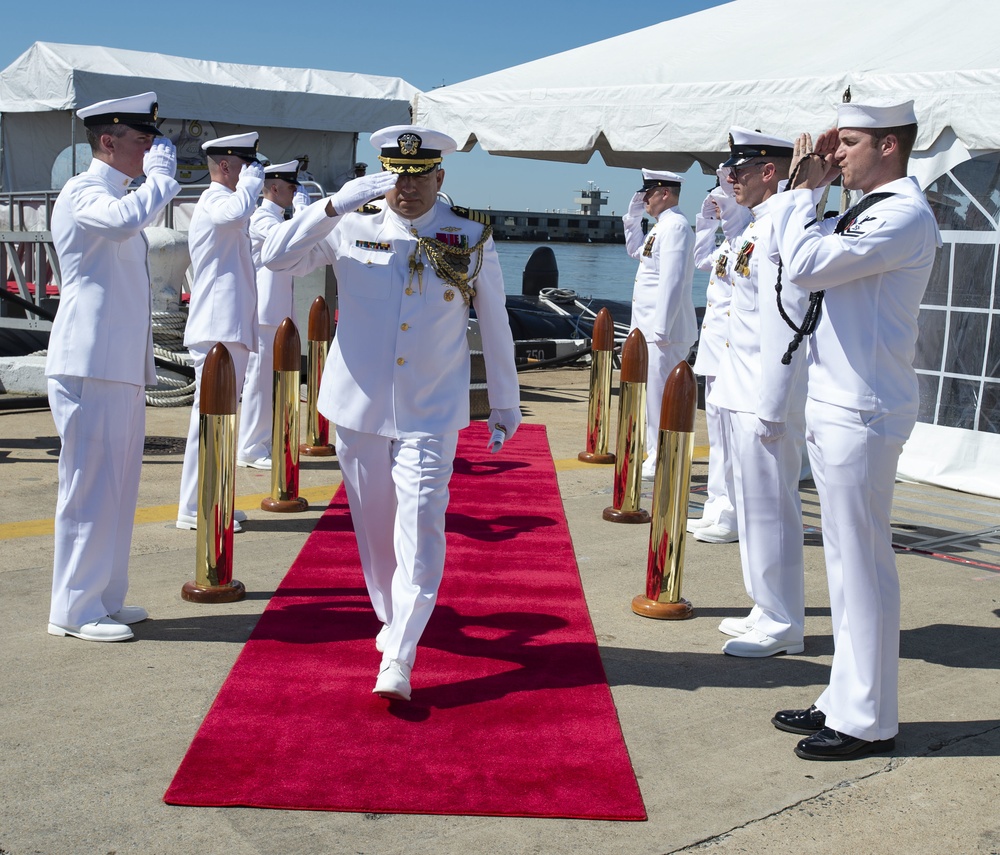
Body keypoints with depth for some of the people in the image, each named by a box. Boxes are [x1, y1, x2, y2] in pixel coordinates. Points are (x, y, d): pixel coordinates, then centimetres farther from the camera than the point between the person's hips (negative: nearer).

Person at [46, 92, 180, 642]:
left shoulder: (118, 193, 21)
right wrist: (162, 173, -18)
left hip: (122, 366, 10)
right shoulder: (82, 193, -11)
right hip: (90, 365, -10)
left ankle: (104, 599, 21)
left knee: (118, 487, 12)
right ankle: (74, 609, 3)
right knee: (90, 486, -6)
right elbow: (127, 219, -34)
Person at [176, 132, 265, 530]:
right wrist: (252, 178, -19)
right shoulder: (214, 202, -10)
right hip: (218, 328, -11)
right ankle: (193, 509, -3)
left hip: (230, 327, 11)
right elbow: (238, 212, -35)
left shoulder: (222, 203, 23)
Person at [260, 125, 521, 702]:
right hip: (359, 406, 2)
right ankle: (391, 617, 36)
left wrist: (506, 403, 12)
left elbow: (495, 324, 8)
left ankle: (398, 660, -10)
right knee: (374, 524, 14)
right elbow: (275, 256, -9)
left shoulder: (473, 238, 0)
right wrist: (335, 205, -21)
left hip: (431, 414, -2)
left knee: (421, 529, -12)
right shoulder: (353, 228, 0)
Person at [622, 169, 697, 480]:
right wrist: (634, 215, 19)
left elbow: (672, 280, -22)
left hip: (665, 330, -10)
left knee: (660, 393, -5)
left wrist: (661, 329, -24)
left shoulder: (675, 226, -15)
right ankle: (656, 454, 26)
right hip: (651, 327, 10)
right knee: (654, 393, 16)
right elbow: (636, 250, 34)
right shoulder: (661, 226, 16)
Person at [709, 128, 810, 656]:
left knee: (768, 509, -2)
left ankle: (781, 627, 9)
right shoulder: (760, 226, 15)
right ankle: (770, 613, 28)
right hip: (744, 394, 10)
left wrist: (771, 408, -22)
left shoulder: (781, 228, -15)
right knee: (756, 508, 16)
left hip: (764, 400, -10)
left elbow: (783, 321, -21)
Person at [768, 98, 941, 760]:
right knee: (847, 563, 15)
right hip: (834, 408, 10)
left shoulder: (904, 217, -14)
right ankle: (846, 700, 27)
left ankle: (868, 721, 9)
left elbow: (806, 264, -24)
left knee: (863, 564, -2)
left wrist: (806, 190, -10)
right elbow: (785, 254, 22)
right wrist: (803, 188, 11)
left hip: (860, 414, -10)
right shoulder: (864, 214, 16)